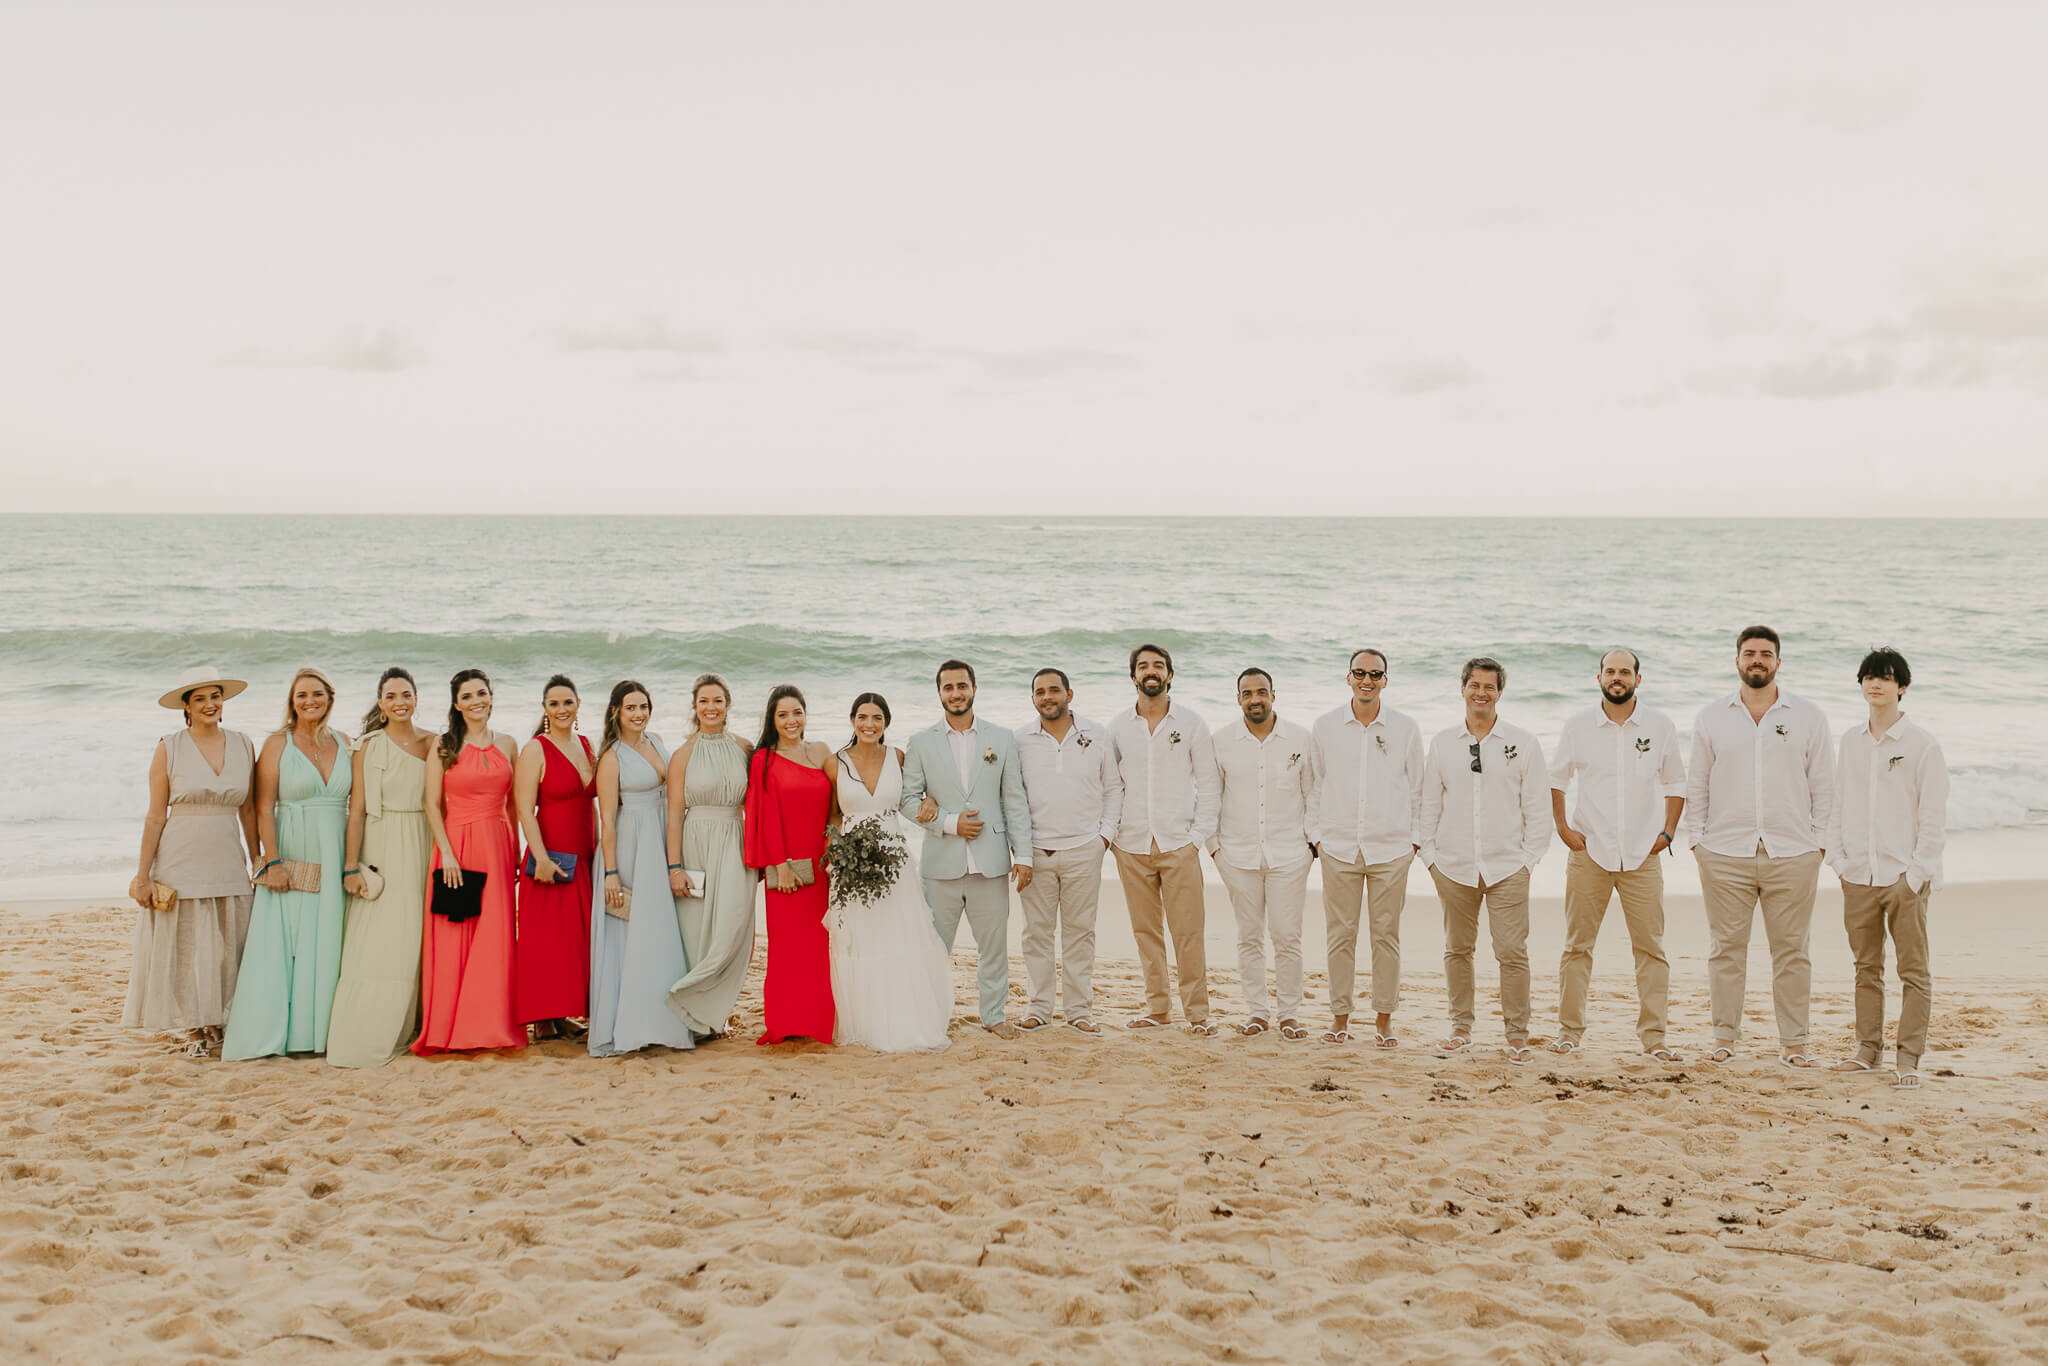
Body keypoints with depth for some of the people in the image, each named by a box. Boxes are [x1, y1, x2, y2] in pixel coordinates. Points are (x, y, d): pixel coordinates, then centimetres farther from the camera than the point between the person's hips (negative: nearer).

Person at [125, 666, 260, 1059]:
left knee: (226, 949, 4)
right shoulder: (169, 749, -2)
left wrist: (257, 862, 11)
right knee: (185, 949, 2)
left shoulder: (243, 746, 6)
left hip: (227, 862, 3)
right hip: (179, 862, -3)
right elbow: (155, 816, -2)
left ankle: (217, 1023, 18)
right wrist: (142, 875, -5)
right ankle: (194, 1030, 13)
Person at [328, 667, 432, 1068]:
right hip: (382, 850, -3)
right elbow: (356, 809, -3)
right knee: (377, 942, -6)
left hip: (423, 849, 3)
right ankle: (364, 1039, -2)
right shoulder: (368, 747, -1)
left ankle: (407, 1031, 13)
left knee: (413, 941, 4)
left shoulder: (432, 744, 8)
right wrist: (351, 866, -9)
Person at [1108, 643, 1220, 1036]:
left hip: (1179, 844, -2)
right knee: (1145, 930, 6)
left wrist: (1199, 836, -4)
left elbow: (1207, 785, 4)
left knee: (1187, 932, -6)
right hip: (1132, 845, 2)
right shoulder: (1118, 728, 8)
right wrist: (1109, 829, 1)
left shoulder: (1191, 724, 4)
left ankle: (1197, 1012, 1)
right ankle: (1157, 1007, 15)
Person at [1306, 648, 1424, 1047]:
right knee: (1340, 935, 1)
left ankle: (1384, 1020, 10)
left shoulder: (1406, 729, 4)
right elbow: (1315, 786, 12)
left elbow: (1418, 789, 10)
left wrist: (1416, 838, 5)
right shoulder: (1325, 727, 5)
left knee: (1386, 935, 2)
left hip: (1390, 848, 0)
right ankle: (1340, 1017, 10)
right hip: (1338, 846, 1)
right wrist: (1316, 834, 7)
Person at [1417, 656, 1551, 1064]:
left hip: (1507, 867, -2)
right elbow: (1429, 804, 13)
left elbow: (1538, 807, 5)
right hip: (1454, 867, 2)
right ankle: (1461, 1028, 19)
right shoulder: (1442, 743, 9)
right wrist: (1430, 856, 6)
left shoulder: (1523, 743, 4)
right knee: (1457, 950, 7)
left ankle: (1517, 1035, 2)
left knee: (1512, 951, -7)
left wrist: (1528, 857, -2)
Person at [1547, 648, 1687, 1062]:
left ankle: (1653, 1036, 6)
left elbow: (1675, 783, 13)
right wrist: (1562, 827, 2)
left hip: (1642, 855, 1)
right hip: (1588, 852, 0)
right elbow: (1555, 778, 11)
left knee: (1650, 947, -1)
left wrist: (1668, 831, 3)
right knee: (1577, 945, 3)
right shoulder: (1579, 725, 3)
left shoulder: (1659, 726, 4)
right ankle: (1569, 1029, 12)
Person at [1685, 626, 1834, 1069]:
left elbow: (1823, 786, 9)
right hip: (1725, 853, 0)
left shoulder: (1808, 717, 8)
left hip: (1791, 853, 0)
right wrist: (1696, 838, 3)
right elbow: (1696, 785, 11)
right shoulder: (1711, 718, 9)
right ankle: (1724, 1039, 10)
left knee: (1791, 949, 2)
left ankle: (1793, 1043, 9)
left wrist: (1817, 842, 1)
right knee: (1726, 948, 2)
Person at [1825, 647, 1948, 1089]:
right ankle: (1868, 1048, 20)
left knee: (1913, 969, -1)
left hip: (1906, 875, -4)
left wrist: (1917, 872, -11)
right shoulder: (1851, 740, 10)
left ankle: (1908, 1057, 3)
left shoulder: (1922, 744, -4)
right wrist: (1839, 860, 5)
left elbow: (1934, 816, -5)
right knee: (1866, 967, 11)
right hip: (1859, 876, 5)